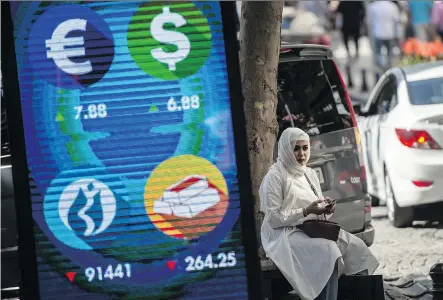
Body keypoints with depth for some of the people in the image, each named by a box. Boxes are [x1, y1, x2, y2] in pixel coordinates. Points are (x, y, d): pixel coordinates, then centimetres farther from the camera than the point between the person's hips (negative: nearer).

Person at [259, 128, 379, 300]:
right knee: (327, 249, -33)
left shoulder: (310, 174, 15)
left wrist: (327, 210, -6)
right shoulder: (275, 176, -8)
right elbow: (273, 219, -14)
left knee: (355, 246, -13)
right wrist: (307, 211, -20)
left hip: (312, 230, 8)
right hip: (285, 235, -8)